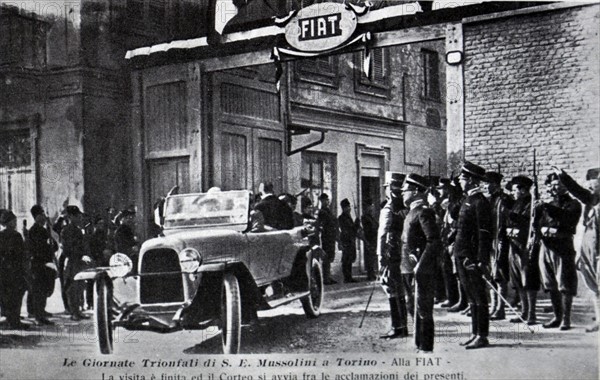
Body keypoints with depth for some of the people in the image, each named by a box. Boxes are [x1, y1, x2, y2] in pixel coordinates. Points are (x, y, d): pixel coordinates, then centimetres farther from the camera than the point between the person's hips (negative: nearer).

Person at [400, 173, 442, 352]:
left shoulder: (423, 212, -15)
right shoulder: (413, 212, 16)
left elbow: (434, 242, -22)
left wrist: (421, 265, -23)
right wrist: (411, 253, 11)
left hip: (424, 268, -10)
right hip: (417, 266, 10)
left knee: (423, 308, -5)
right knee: (419, 306, 16)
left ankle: (426, 348, 1)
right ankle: (420, 345, 25)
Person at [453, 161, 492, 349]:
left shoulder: (480, 202, -14)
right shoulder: (466, 200, 15)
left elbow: (484, 234, -18)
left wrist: (482, 261, -20)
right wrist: (456, 245, 18)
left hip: (474, 257, -9)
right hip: (462, 256, 9)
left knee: (479, 298, -2)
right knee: (471, 297, 14)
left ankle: (482, 336, 3)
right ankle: (475, 333, 22)